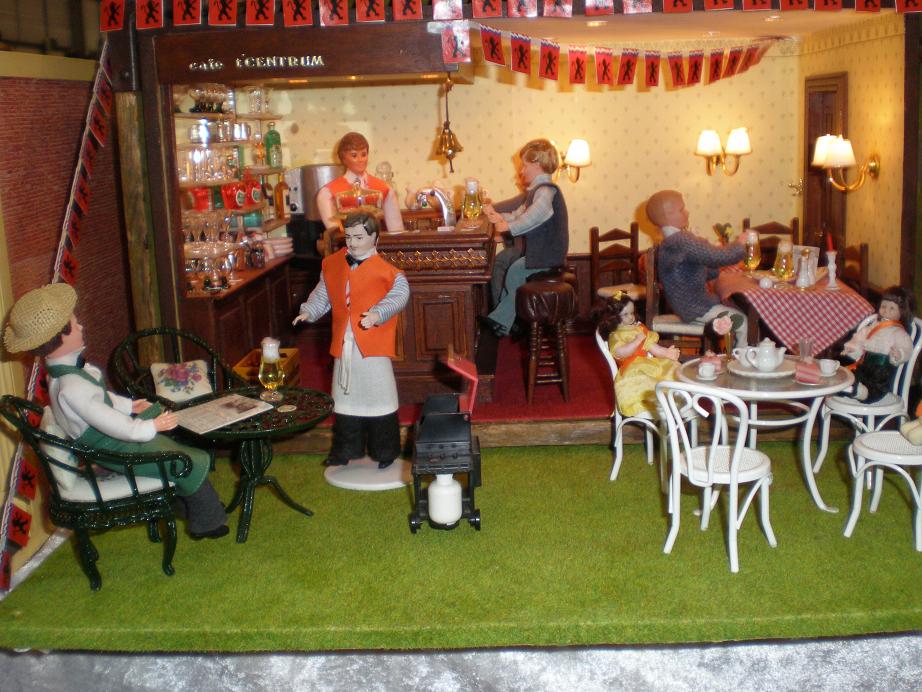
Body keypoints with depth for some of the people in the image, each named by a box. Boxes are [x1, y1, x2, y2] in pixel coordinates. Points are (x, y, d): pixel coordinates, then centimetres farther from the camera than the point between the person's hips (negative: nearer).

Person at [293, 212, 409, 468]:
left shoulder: (384, 270, -11)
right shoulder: (332, 264, 5)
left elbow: (400, 293, -19)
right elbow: (322, 295, 12)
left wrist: (378, 313, -32)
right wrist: (308, 311, -4)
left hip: (373, 342, -5)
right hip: (343, 342, 5)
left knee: (378, 397, 4)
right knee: (345, 396, 17)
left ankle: (385, 450, 20)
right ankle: (346, 449, 31)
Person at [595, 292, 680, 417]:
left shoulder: (639, 328, 20)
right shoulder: (615, 336, 0)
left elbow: (651, 346, 15)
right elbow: (620, 352, -19)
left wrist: (666, 352, -1)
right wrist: (637, 341, -22)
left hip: (649, 363, 7)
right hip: (633, 369, -7)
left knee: (669, 367, -13)